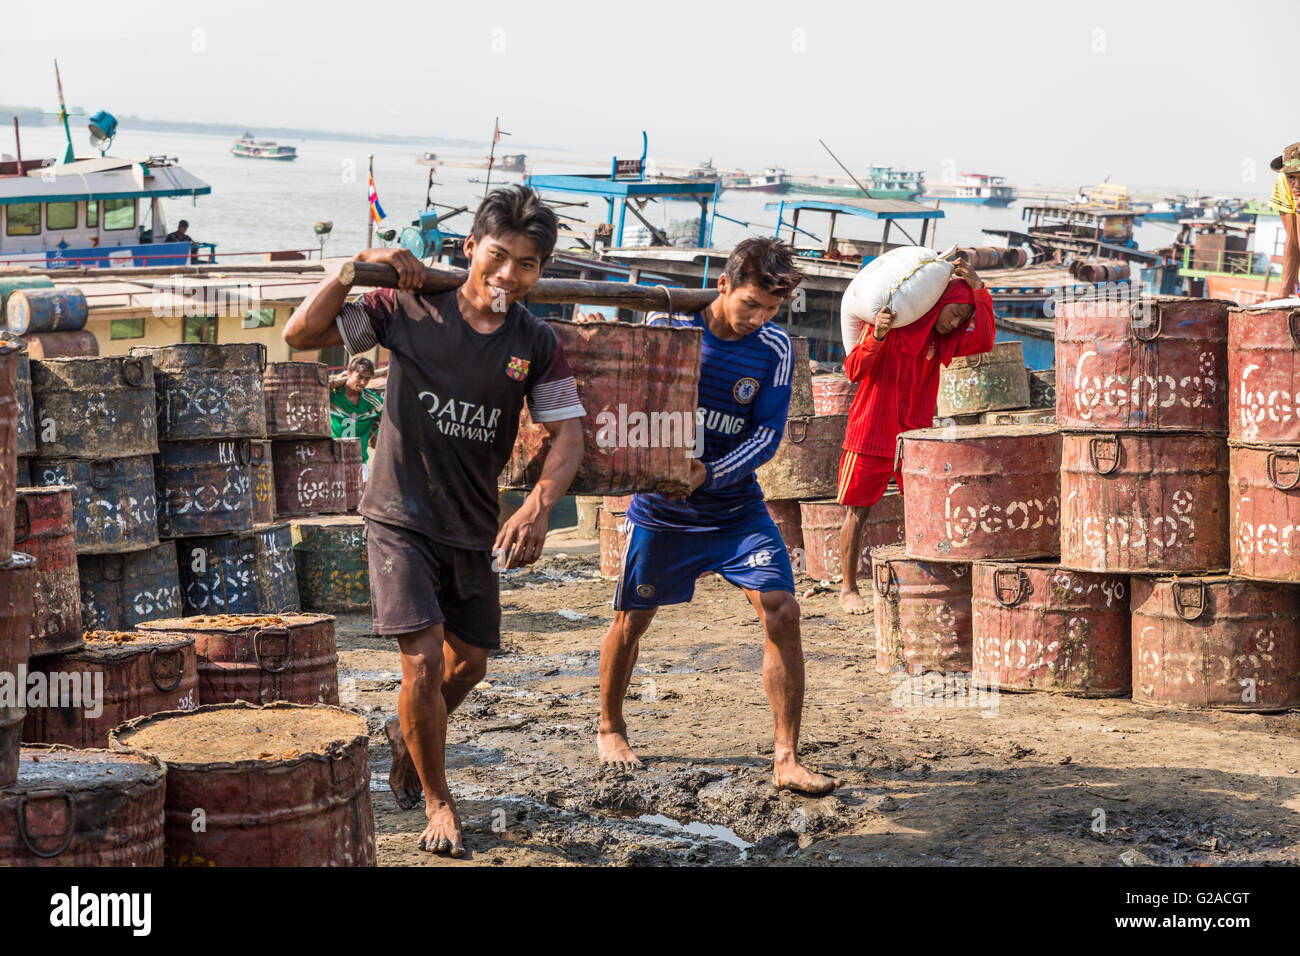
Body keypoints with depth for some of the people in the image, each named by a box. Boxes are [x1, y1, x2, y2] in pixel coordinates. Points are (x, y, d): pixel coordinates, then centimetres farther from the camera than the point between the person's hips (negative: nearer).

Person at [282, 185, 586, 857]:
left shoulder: (537, 345, -4)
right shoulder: (409, 310, -11)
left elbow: (568, 435, -10)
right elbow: (300, 334, -10)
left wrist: (537, 509, -27)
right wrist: (358, 266, -22)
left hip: (473, 527, 4)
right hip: (401, 518, -4)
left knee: (469, 664, 14)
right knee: (424, 658, -14)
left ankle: (406, 735, 47)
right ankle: (438, 802, 7)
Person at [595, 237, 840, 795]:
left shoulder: (775, 348, -7)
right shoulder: (669, 323, -10)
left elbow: (767, 436, -11)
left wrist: (709, 474, -26)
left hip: (736, 505, 1)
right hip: (661, 507, -1)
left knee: (782, 613, -13)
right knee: (631, 620, 9)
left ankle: (786, 760, -8)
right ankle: (610, 729, 36)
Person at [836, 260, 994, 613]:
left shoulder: (941, 340, 7)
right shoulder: (888, 323, -8)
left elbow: (983, 341, -9)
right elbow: (854, 371, -15)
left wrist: (978, 289, -17)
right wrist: (876, 336, -32)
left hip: (915, 436, 5)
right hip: (872, 434, -5)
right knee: (857, 512, 1)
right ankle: (848, 590, 8)